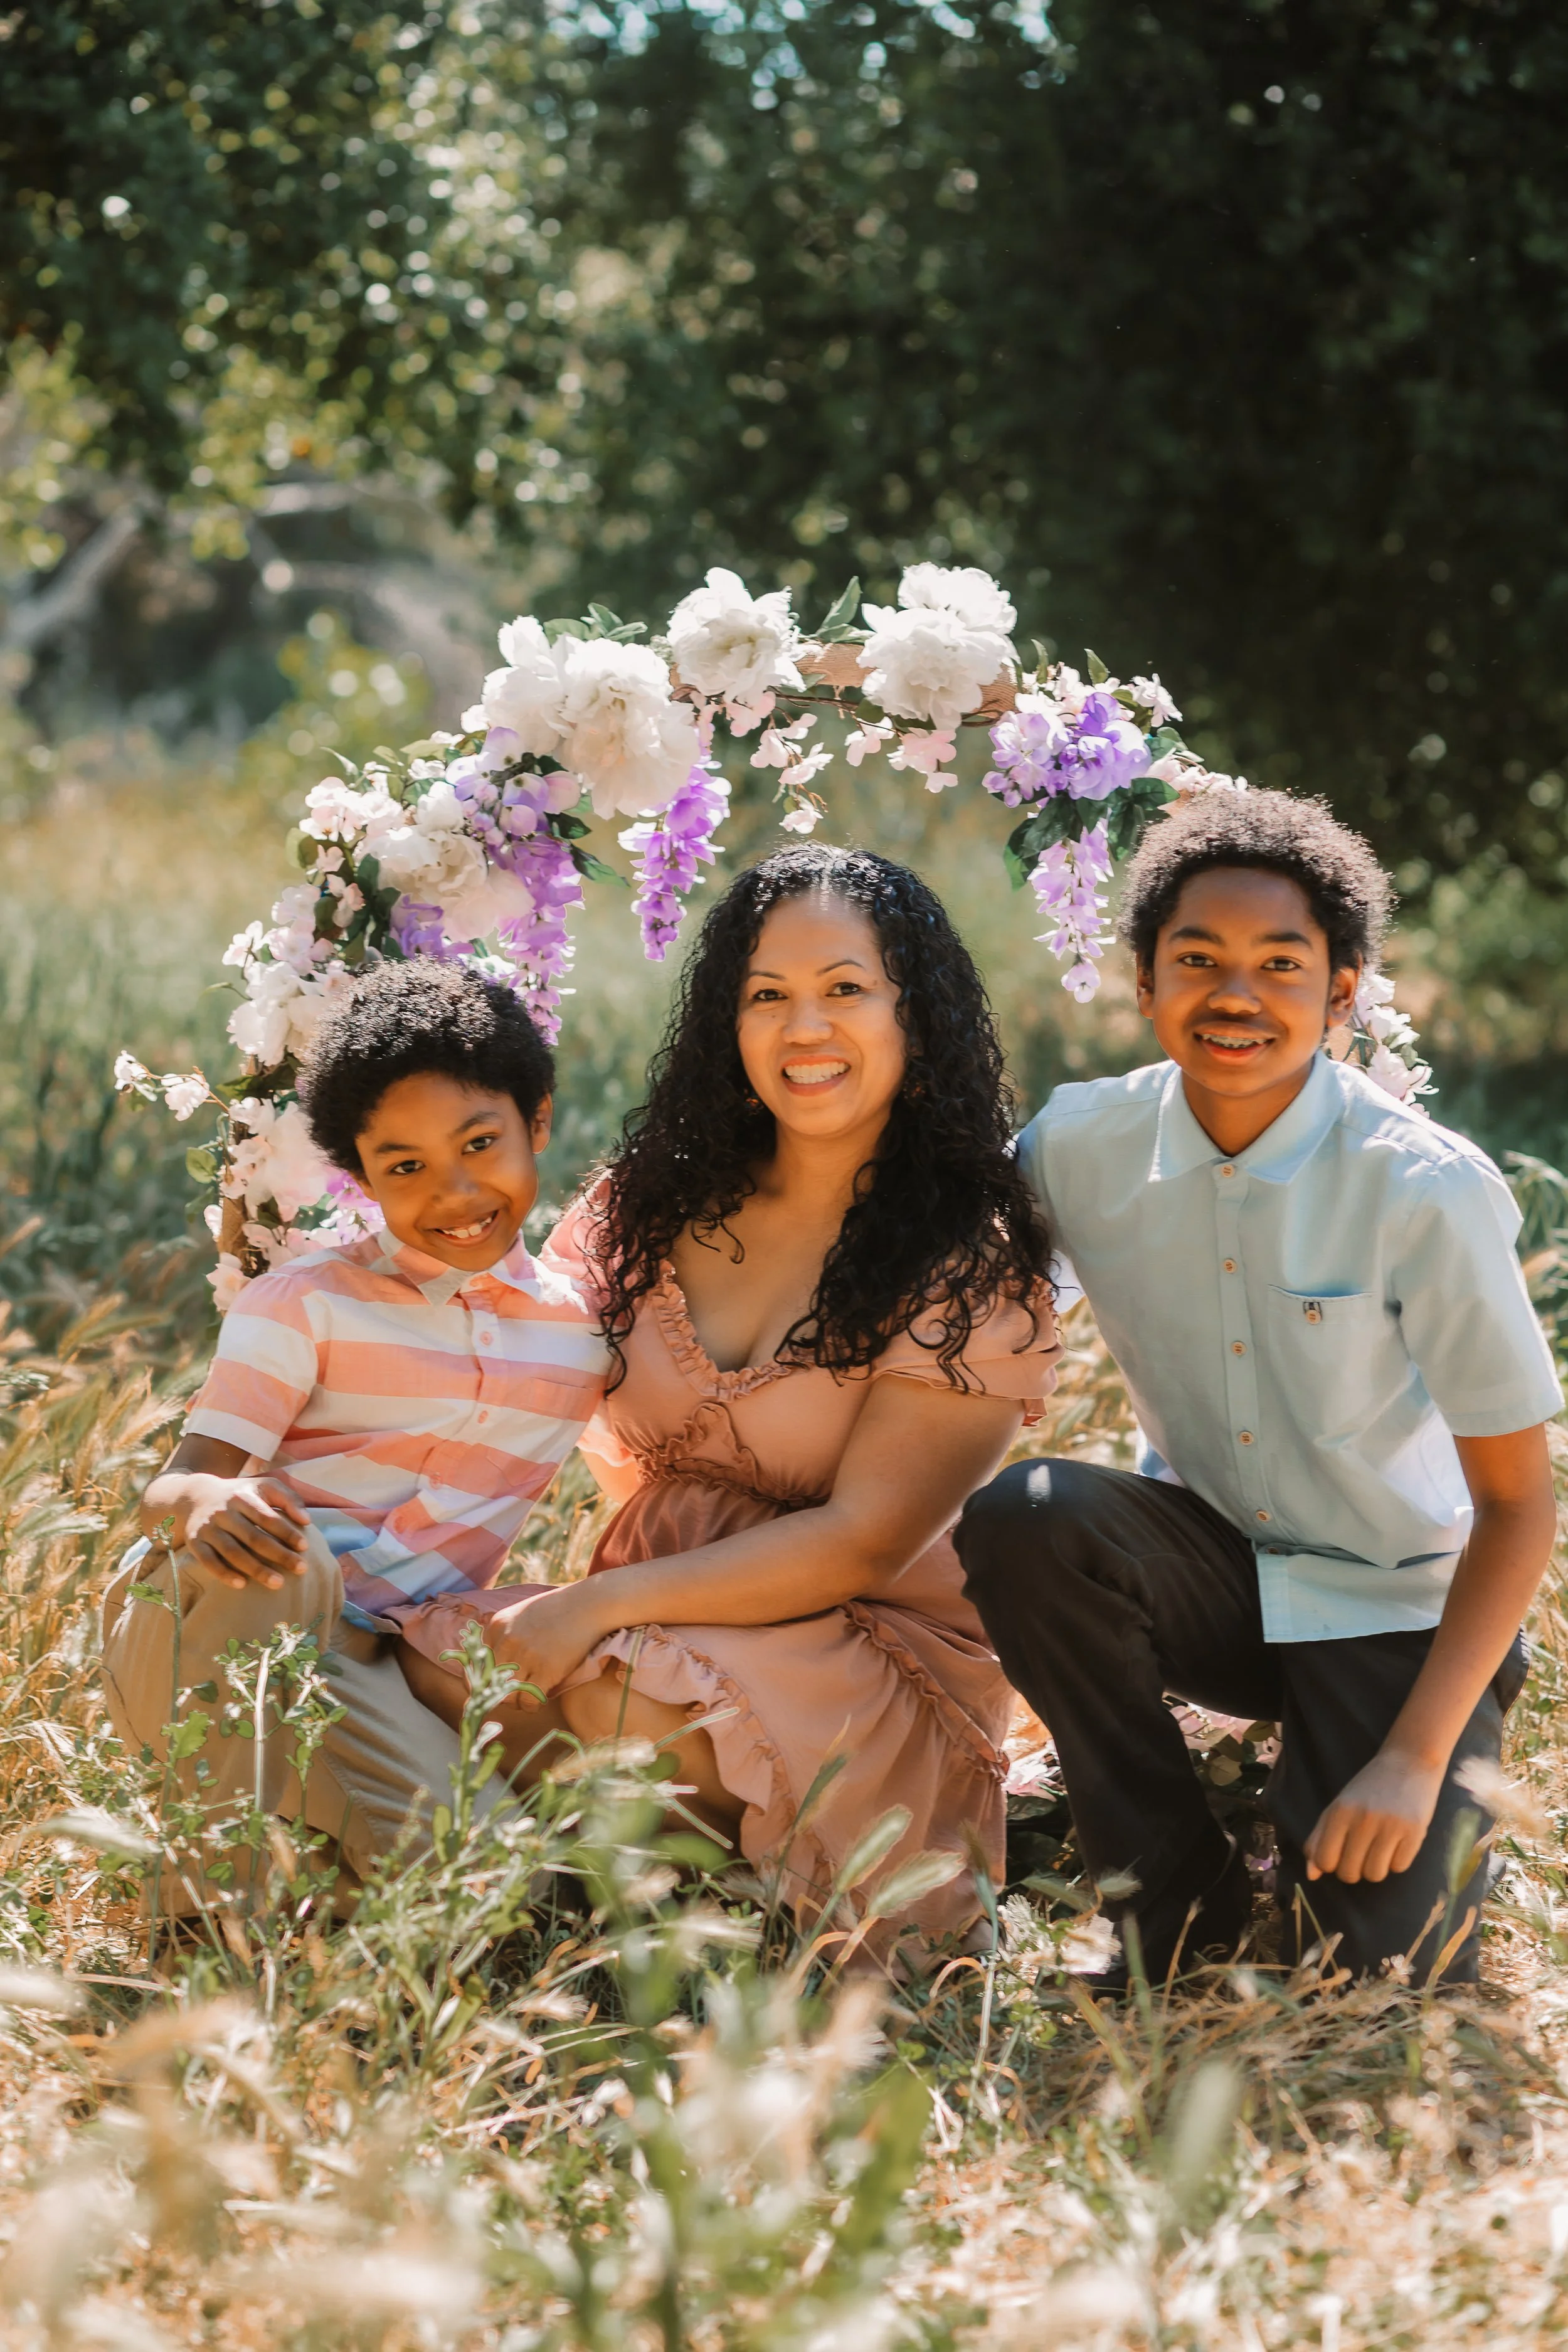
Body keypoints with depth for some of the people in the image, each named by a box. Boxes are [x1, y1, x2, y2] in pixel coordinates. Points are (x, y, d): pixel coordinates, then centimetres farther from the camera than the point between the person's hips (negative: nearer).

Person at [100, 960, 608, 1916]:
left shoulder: (583, 1326, 12)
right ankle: (219, 1891, -23)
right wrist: (205, 1503, -34)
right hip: (201, 1639, -2)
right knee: (267, 1557, -39)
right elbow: (170, 1492, -10)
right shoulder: (305, 1305, 0)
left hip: (368, 1659, 3)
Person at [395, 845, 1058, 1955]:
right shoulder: (660, 1202, 6)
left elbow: (861, 1541, -14)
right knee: (436, 1653, -24)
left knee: (626, 1702, -33)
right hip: (655, 1607, 5)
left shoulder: (973, 1272, -8)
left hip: (875, 1657, -4)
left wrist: (604, 1602, -20)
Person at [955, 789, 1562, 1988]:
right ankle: (1184, 1905, -8)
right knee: (1025, 1517, -28)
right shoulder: (1084, 1145, -10)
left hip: (1398, 1609, -3)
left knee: (1379, 1970, -21)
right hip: (1210, 1566, 3)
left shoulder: (1428, 1192, -21)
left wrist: (1416, 1760, -20)